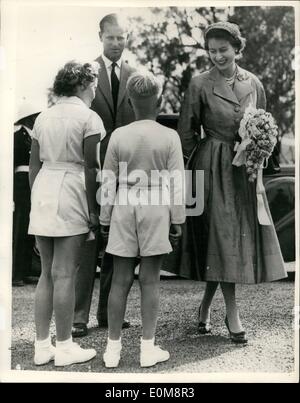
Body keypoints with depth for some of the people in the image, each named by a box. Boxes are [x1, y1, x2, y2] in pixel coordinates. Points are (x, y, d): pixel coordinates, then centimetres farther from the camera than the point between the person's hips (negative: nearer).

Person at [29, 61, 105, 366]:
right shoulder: (88, 117, -4)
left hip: (42, 189, 6)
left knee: (47, 273, 13)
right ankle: (63, 347, 11)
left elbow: (34, 165, 13)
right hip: (71, 192, -6)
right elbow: (90, 167, -8)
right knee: (64, 274, 0)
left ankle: (41, 346, 19)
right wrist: (93, 208, -4)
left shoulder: (43, 117, 13)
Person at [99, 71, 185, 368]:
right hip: (156, 210, -1)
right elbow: (176, 183, -5)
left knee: (120, 280, 7)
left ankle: (113, 347, 15)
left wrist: (105, 219, 10)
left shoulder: (118, 135, -1)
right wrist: (177, 219, 4)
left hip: (124, 210, 2)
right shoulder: (169, 137, -5)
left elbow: (108, 182, 2)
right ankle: (148, 348, 13)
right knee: (150, 279, 5)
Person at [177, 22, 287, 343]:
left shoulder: (254, 84, 6)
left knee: (242, 236, 6)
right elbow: (186, 134, -1)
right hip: (212, 171, -4)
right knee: (221, 237, -5)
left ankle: (206, 305, 24)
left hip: (244, 171, 4)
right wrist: (205, 161, -3)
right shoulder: (200, 85, -4)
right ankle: (232, 314, 7)